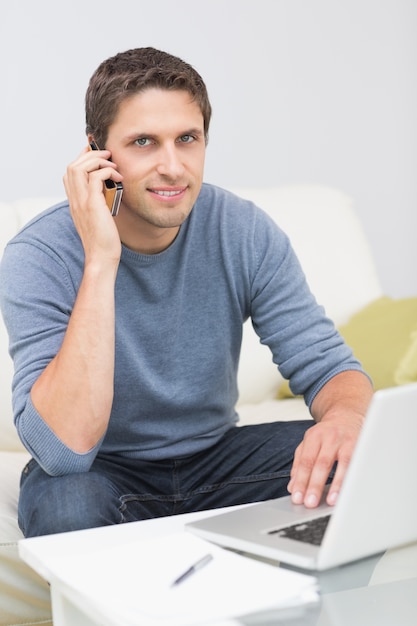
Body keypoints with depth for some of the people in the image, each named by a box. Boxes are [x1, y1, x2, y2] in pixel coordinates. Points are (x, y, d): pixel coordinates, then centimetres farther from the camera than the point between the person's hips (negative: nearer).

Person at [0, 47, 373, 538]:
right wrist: (100, 260, -37)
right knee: (65, 504, -37)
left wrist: (344, 417, -37)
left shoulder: (244, 233, -11)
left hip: (215, 457, 3)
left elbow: (326, 365, -11)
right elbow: (64, 451, -33)